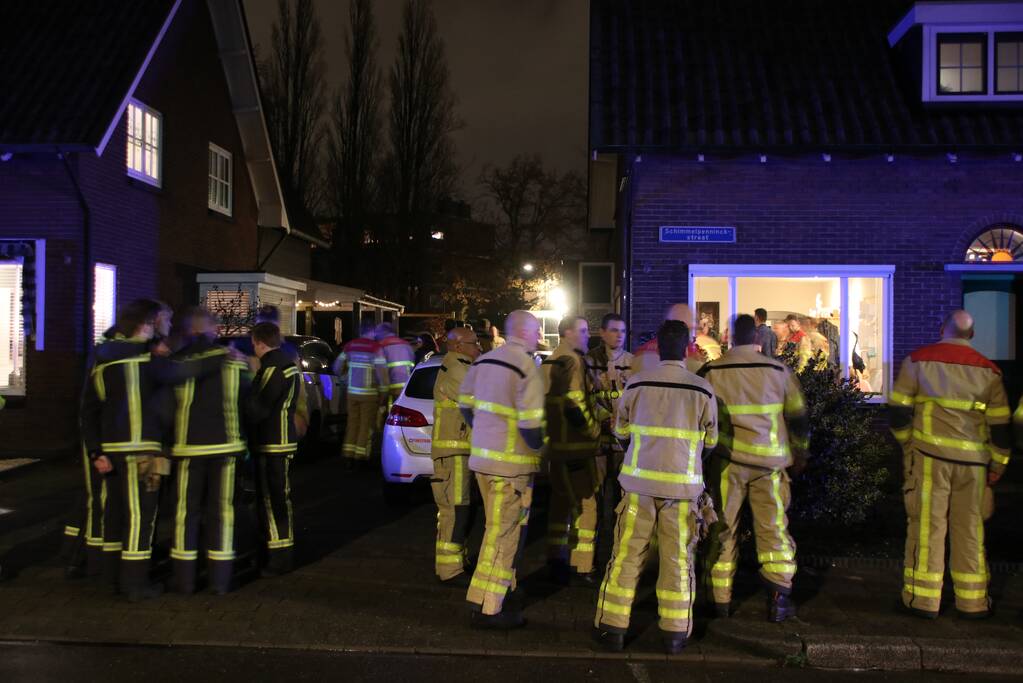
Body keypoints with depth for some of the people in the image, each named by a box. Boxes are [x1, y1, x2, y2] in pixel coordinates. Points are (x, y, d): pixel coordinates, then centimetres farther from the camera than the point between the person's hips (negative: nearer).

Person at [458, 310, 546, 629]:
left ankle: (501, 592, 33)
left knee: (498, 529, 21)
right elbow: (530, 423, -21)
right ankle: (487, 609, 5)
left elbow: (465, 403, 15)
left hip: (481, 457, 8)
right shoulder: (527, 367, -16)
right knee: (504, 535, 0)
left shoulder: (483, 361, 9)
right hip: (511, 464, -8)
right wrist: (539, 446, -2)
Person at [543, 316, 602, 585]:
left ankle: (556, 560, 25)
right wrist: (594, 430, -10)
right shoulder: (572, 360, -15)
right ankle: (582, 566, 2)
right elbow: (575, 405, -22)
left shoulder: (550, 361, 16)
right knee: (585, 503, -1)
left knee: (561, 501, 17)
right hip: (578, 445, -9)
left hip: (557, 443, 9)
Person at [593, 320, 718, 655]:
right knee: (677, 560, 10)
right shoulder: (702, 389, -5)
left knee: (626, 555, 8)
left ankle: (612, 628, 14)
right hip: (682, 484, 0)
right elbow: (710, 440, 7)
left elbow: (621, 429, 9)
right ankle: (675, 633, 17)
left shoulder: (637, 384, -4)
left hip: (640, 481, 0)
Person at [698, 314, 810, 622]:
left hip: (726, 460, 0)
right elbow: (797, 416, 8)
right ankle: (778, 600, 11)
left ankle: (720, 599, 15)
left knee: (723, 529, 9)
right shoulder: (778, 370, 0)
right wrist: (799, 452, 23)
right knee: (773, 528, 10)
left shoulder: (711, 371, -3)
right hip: (769, 461, 0)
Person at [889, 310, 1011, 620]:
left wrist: (907, 443, 14)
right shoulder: (988, 370, 5)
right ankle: (972, 601, 17)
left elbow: (898, 409, -2)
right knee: (969, 528, 11)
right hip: (972, 460, 2)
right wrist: (997, 465, 14)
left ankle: (923, 598, 5)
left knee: (927, 524, 2)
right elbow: (1000, 424, 5)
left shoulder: (918, 360, -2)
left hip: (929, 455, -2)